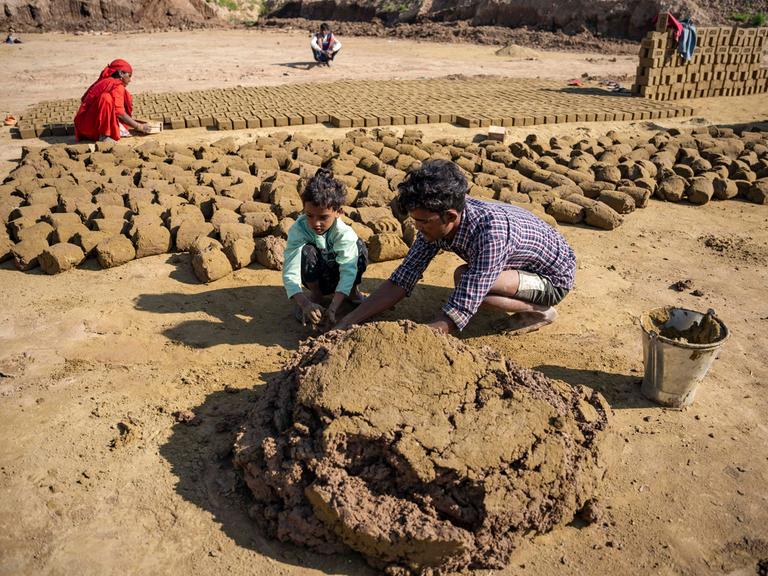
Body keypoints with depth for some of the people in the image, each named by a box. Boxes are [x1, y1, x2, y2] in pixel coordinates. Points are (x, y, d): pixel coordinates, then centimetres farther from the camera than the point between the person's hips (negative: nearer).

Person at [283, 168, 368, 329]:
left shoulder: (345, 233, -30)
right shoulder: (297, 230, -29)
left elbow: (348, 272, -38)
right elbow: (290, 274, -35)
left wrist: (332, 308, -52)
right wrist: (305, 304, -52)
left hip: (338, 278, 0)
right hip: (315, 278, 1)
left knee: (359, 247, -28)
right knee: (307, 250, -32)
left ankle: (353, 291, -2)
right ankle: (315, 295, -7)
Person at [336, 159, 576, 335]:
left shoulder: (491, 231, -39)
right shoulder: (436, 221, -17)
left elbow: (458, 314, -40)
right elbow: (401, 281, -13)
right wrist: (347, 323, -20)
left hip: (554, 276, -8)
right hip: (523, 264, 8)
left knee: (467, 283, -28)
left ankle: (540, 311, -4)